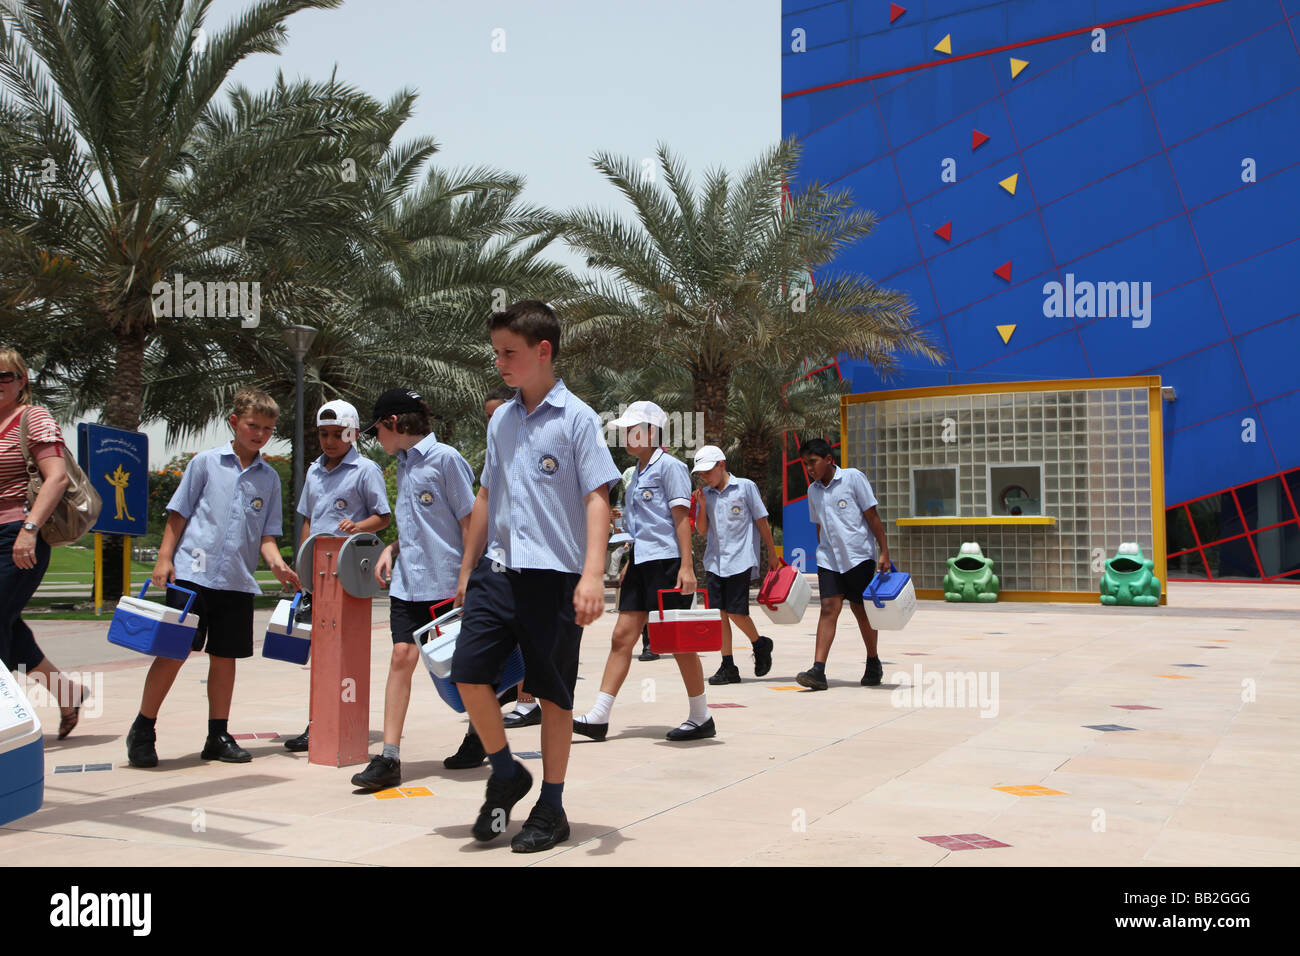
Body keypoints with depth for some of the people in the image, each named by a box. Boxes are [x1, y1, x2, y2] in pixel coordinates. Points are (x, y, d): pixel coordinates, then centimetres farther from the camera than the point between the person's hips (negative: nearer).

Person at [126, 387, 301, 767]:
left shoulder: (269, 478, 10)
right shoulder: (206, 462, 3)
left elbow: (266, 534, 9)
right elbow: (178, 514, 5)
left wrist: (277, 564, -9)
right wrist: (164, 557, -3)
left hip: (238, 580, 3)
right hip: (192, 572, -3)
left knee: (225, 657, 8)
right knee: (173, 651, -5)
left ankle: (218, 736, 19)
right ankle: (142, 730, 10)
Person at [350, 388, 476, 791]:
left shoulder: (445, 458, -10)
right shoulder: (404, 463, 15)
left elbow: (470, 521, -11)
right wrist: (392, 549, 7)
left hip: (446, 583, -6)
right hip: (407, 583, 6)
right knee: (401, 657, -3)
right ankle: (389, 757, -5)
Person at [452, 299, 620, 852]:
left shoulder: (576, 418, -5)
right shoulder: (500, 421, 13)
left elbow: (597, 498, -11)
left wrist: (592, 575, -21)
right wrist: (467, 569, 19)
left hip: (555, 575, -5)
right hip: (499, 570, 5)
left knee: (553, 692, 3)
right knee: (469, 672, -4)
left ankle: (551, 807, 19)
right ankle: (506, 775, 20)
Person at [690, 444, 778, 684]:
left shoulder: (745, 487, -1)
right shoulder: (705, 494, 11)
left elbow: (761, 521, 2)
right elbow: (702, 530, 12)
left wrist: (771, 553, 3)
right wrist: (702, 506, -4)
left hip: (740, 559, -5)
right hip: (714, 561, 5)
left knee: (735, 611, -9)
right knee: (719, 612, 0)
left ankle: (760, 644, 19)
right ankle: (728, 667, 5)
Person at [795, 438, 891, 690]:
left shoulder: (853, 477, -5)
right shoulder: (813, 490, 10)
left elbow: (872, 515, -5)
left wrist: (884, 552, -8)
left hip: (859, 555, -3)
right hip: (829, 558, 4)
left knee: (860, 609, 4)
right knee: (829, 608, -8)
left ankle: (873, 664, 25)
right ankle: (818, 671, -16)